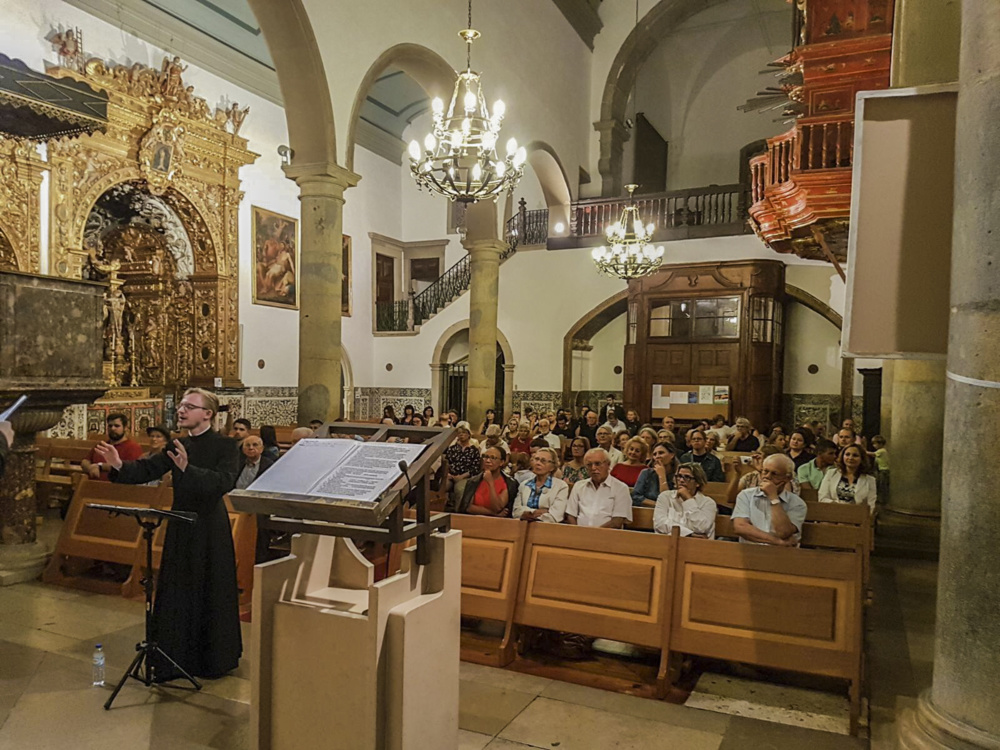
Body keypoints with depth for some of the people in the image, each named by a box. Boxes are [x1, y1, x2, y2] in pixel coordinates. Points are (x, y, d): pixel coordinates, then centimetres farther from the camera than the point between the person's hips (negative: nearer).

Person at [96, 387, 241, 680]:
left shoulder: (225, 446, -11)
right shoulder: (178, 447, 9)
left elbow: (223, 482, -25)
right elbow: (147, 469, 1)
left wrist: (187, 469, -36)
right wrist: (119, 466, -16)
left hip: (210, 531, -6)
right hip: (180, 528, 6)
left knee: (210, 595, 6)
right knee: (175, 594, 11)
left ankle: (213, 661, 23)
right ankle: (176, 659, 25)